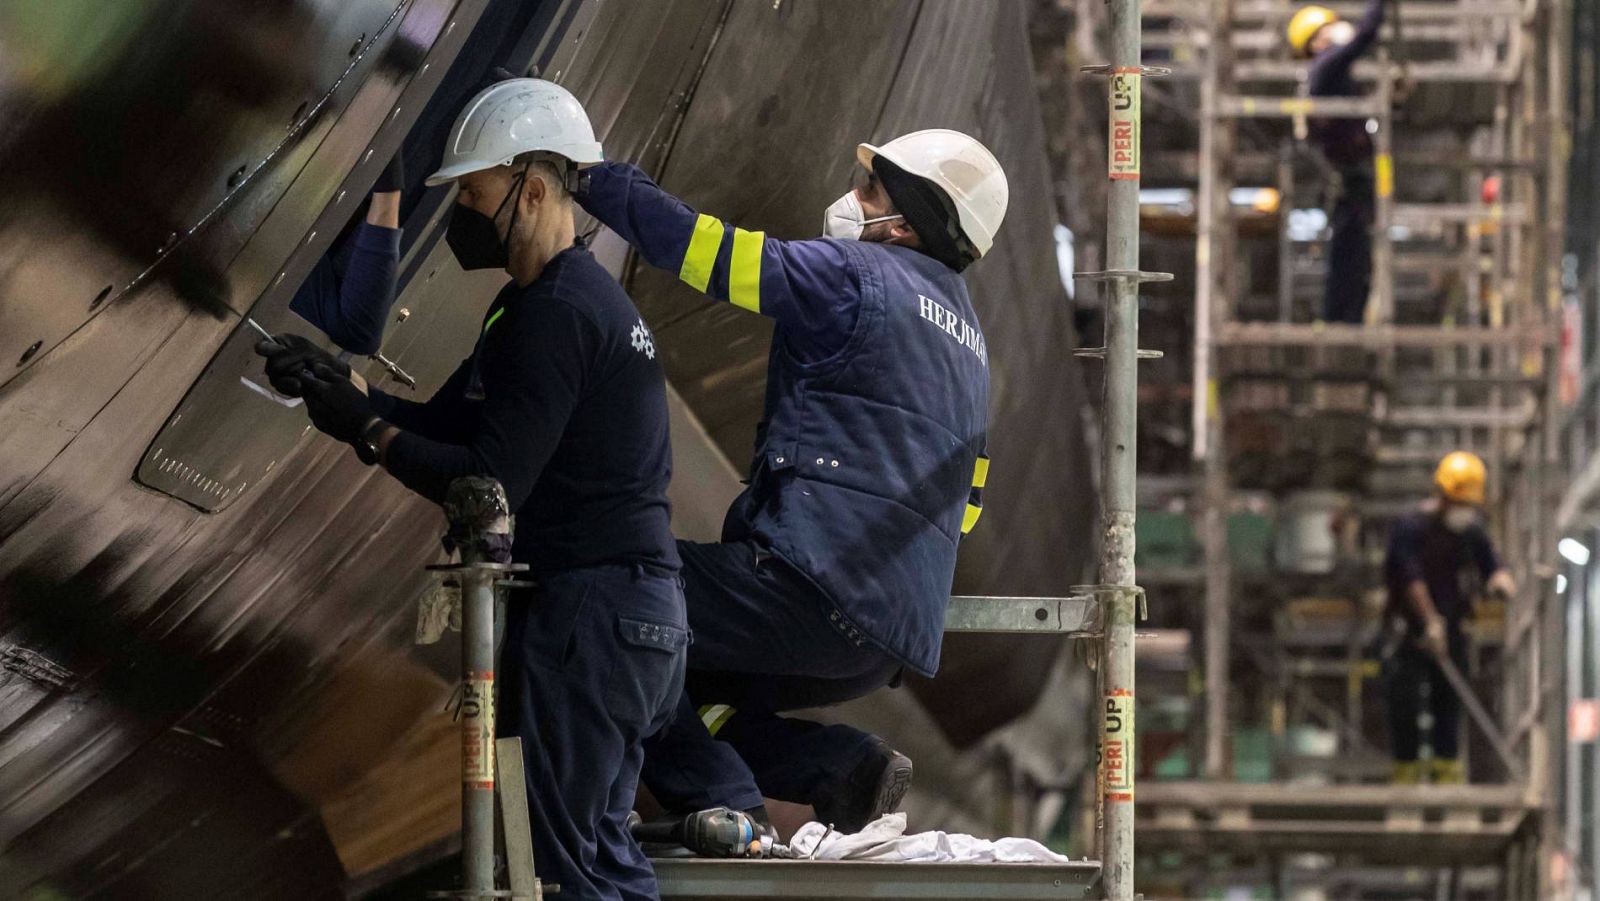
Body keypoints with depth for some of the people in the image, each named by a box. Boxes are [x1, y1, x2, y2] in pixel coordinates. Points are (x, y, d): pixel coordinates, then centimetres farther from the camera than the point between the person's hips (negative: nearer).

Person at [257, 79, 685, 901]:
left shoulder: (558, 312, -16)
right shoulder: (557, 299, 18)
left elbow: (490, 486, -20)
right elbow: (447, 425, 16)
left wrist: (369, 430, -11)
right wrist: (342, 386, 2)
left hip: (588, 612, -11)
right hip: (634, 609, 11)